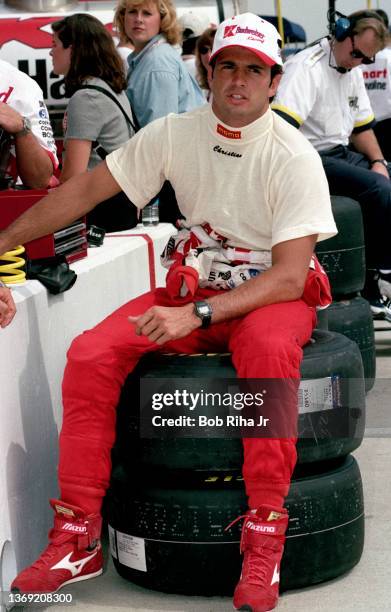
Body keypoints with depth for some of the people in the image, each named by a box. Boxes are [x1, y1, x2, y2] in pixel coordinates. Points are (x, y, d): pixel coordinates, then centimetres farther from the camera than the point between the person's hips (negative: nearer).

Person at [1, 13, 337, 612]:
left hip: (273, 295, -4)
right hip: (193, 288, 4)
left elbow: (289, 277, -21)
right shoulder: (176, 133, -2)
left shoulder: (294, 156, -15)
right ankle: (77, 539, -11)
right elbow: (88, 187, 6)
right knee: (90, 353, -19)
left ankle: (264, 542, -32)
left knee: (269, 347, -40)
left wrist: (197, 315, -32)